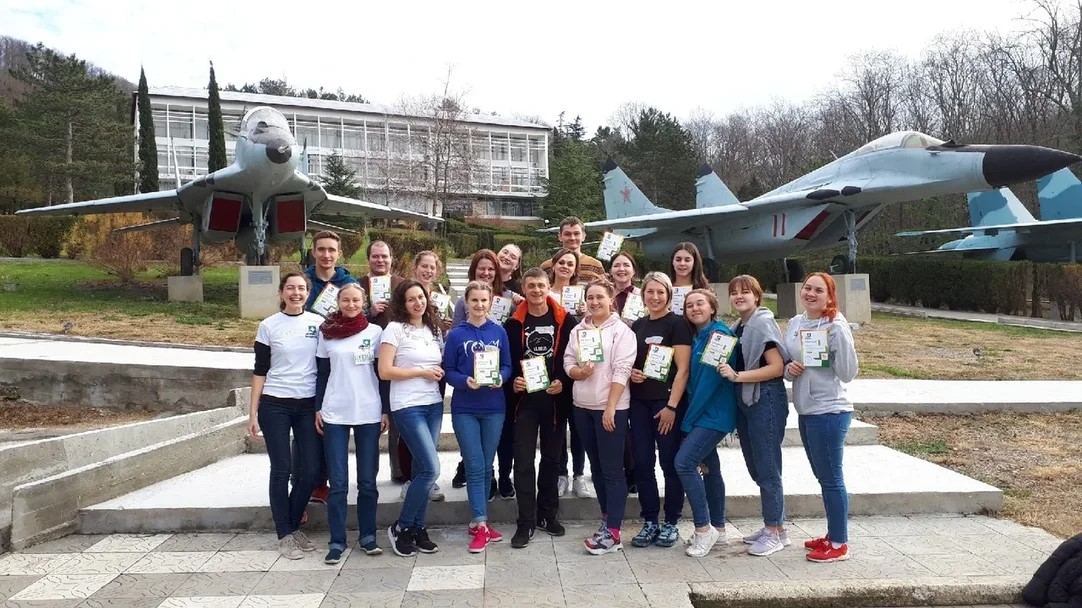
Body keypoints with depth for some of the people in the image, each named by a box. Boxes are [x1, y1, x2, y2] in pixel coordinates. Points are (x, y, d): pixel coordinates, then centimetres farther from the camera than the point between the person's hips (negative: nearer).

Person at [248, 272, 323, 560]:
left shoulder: (319, 323, 3)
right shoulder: (269, 326, 0)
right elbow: (260, 370, 1)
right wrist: (253, 412, -3)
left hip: (309, 405, 2)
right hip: (275, 405, -2)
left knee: (310, 469, 2)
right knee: (282, 469, 0)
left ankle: (294, 527, 23)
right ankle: (285, 535, 14)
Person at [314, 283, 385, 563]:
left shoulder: (375, 331, 2)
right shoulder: (326, 332, 5)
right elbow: (322, 374, 9)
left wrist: (386, 410, 0)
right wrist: (318, 408, 4)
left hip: (369, 414, 0)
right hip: (335, 414, 0)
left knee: (367, 481, 6)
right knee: (338, 483, 2)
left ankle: (367, 536, 18)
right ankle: (337, 541, 11)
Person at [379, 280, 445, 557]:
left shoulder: (435, 330, 13)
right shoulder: (395, 329, -6)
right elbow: (385, 371, -11)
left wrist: (441, 373, 2)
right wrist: (421, 372, -11)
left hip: (434, 405, 6)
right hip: (408, 407, -6)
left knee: (422, 469, 7)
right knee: (431, 468, -11)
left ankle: (418, 528, 19)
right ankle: (401, 527, 6)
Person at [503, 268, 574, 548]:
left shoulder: (564, 320, 1)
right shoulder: (514, 323, 3)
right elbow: (505, 360, 4)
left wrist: (562, 382, -12)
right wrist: (512, 382, -13)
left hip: (555, 398, 1)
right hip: (524, 399, 0)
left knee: (551, 458, 12)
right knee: (524, 461, -1)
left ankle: (547, 514, 27)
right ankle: (526, 522, 6)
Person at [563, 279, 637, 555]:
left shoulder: (621, 331, -7)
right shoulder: (578, 330, 10)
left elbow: (621, 371, -13)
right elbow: (567, 361, 7)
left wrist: (610, 408, -19)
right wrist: (578, 371, -16)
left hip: (610, 407, -6)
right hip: (582, 406, 6)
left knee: (612, 469, -3)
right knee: (596, 467, 13)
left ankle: (612, 532, 1)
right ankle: (608, 520, 25)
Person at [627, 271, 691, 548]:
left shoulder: (677, 324, -5)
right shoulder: (637, 326, 12)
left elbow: (682, 368, -10)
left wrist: (671, 406, -16)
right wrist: (630, 372, -2)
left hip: (667, 403, -5)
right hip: (639, 403, 5)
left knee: (670, 463, 3)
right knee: (642, 463, 6)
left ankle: (671, 523, 15)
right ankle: (649, 522, 17)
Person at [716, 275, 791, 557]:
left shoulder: (763, 324, -11)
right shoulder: (737, 328, 13)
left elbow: (776, 367, -18)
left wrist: (737, 375, -20)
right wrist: (726, 371, 3)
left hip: (766, 401, -9)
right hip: (744, 402, 9)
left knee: (767, 470, -1)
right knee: (756, 468, 14)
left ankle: (775, 532, 10)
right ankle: (774, 526, 26)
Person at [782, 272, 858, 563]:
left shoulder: (836, 326, -13)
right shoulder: (794, 324, 7)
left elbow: (847, 374, -17)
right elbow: (785, 364, 16)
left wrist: (840, 336, -25)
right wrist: (789, 369, -6)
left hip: (829, 411, -8)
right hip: (805, 410, 8)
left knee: (831, 478, 1)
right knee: (824, 477, 19)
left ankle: (839, 544, 14)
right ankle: (833, 535, 33)